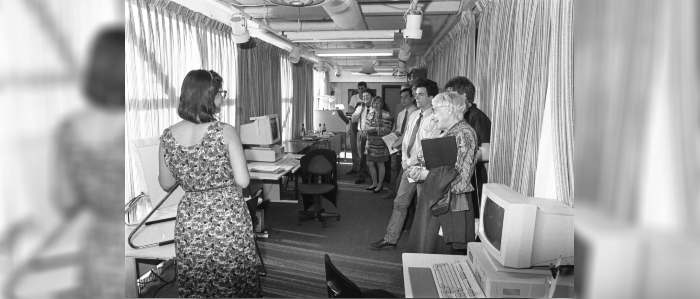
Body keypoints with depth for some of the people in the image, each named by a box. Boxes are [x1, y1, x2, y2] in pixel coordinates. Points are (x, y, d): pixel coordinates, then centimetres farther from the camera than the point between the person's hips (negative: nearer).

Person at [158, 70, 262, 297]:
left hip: (189, 221, 4)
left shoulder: (167, 137, -3)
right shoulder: (225, 132, -15)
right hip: (228, 219, -3)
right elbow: (243, 181, -15)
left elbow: (166, 184, 8)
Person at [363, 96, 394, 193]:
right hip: (370, 142, 7)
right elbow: (367, 126, 19)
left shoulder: (385, 115, -10)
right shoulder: (370, 113, 10)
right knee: (370, 164, 10)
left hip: (380, 143, -7)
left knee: (380, 164, 5)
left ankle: (380, 184, 20)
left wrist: (374, 129, -19)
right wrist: (366, 130, -2)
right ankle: (374, 183, 27)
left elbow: (387, 130, -16)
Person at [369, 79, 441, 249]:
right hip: (409, 165, 7)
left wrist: (410, 162, -13)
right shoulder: (413, 116, 10)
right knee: (400, 203, 11)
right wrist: (404, 160, 0)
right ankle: (390, 239, 20)